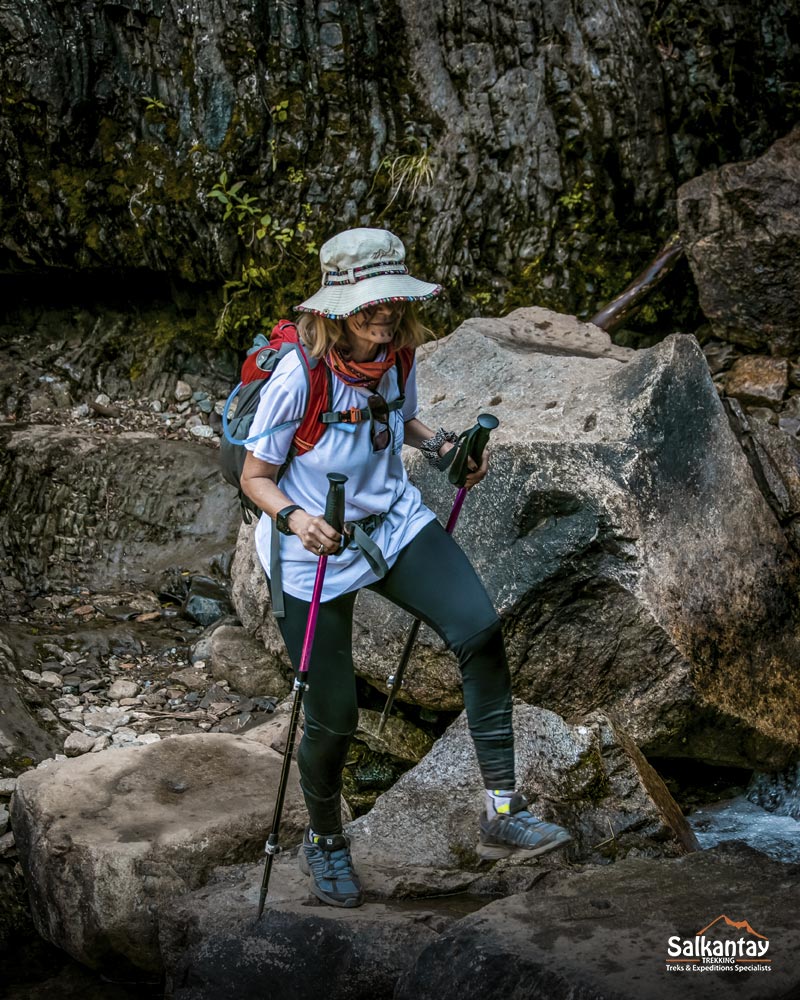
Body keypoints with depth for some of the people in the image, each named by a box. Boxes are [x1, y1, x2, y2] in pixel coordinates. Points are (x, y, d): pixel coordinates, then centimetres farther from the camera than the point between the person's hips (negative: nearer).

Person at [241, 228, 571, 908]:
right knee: (333, 717, 3)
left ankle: (503, 813, -13)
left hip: (394, 525, 5)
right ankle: (324, 842, 33)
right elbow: (255, 478, -12)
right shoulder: (299, 378, -22)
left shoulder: (397, 357, -6)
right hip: (316, 553, -4)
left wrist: (443, 446, -3)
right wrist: (293, 517, -32)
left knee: (480, 629, -20)